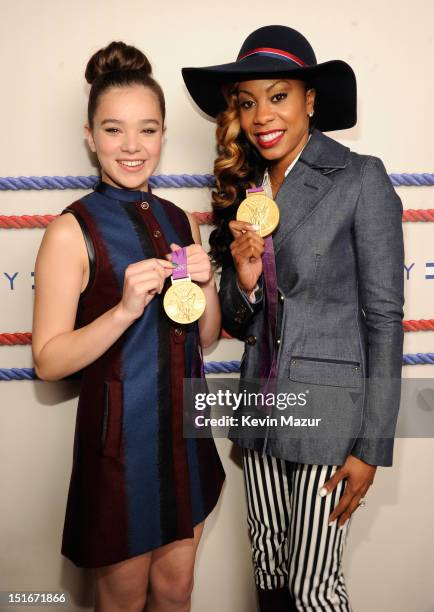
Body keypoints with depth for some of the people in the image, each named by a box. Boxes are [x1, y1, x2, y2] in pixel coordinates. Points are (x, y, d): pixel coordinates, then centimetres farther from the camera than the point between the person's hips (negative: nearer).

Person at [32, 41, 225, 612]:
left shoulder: (179, 220, 3)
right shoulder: (72, 230, -13)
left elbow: (205, 337, 9)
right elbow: (49, 360, -15)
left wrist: (206, 284, -9)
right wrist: (125, 310, -27)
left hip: (185, 431, 5)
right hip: (121, 436, -5)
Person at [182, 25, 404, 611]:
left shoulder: (360, 179, -9)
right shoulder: (245, 188, 7)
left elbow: (383, 317, -10)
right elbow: (237, 323, 11)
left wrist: (372, 446, -11)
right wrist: (243, 279, -12)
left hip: (329, 407, -5)